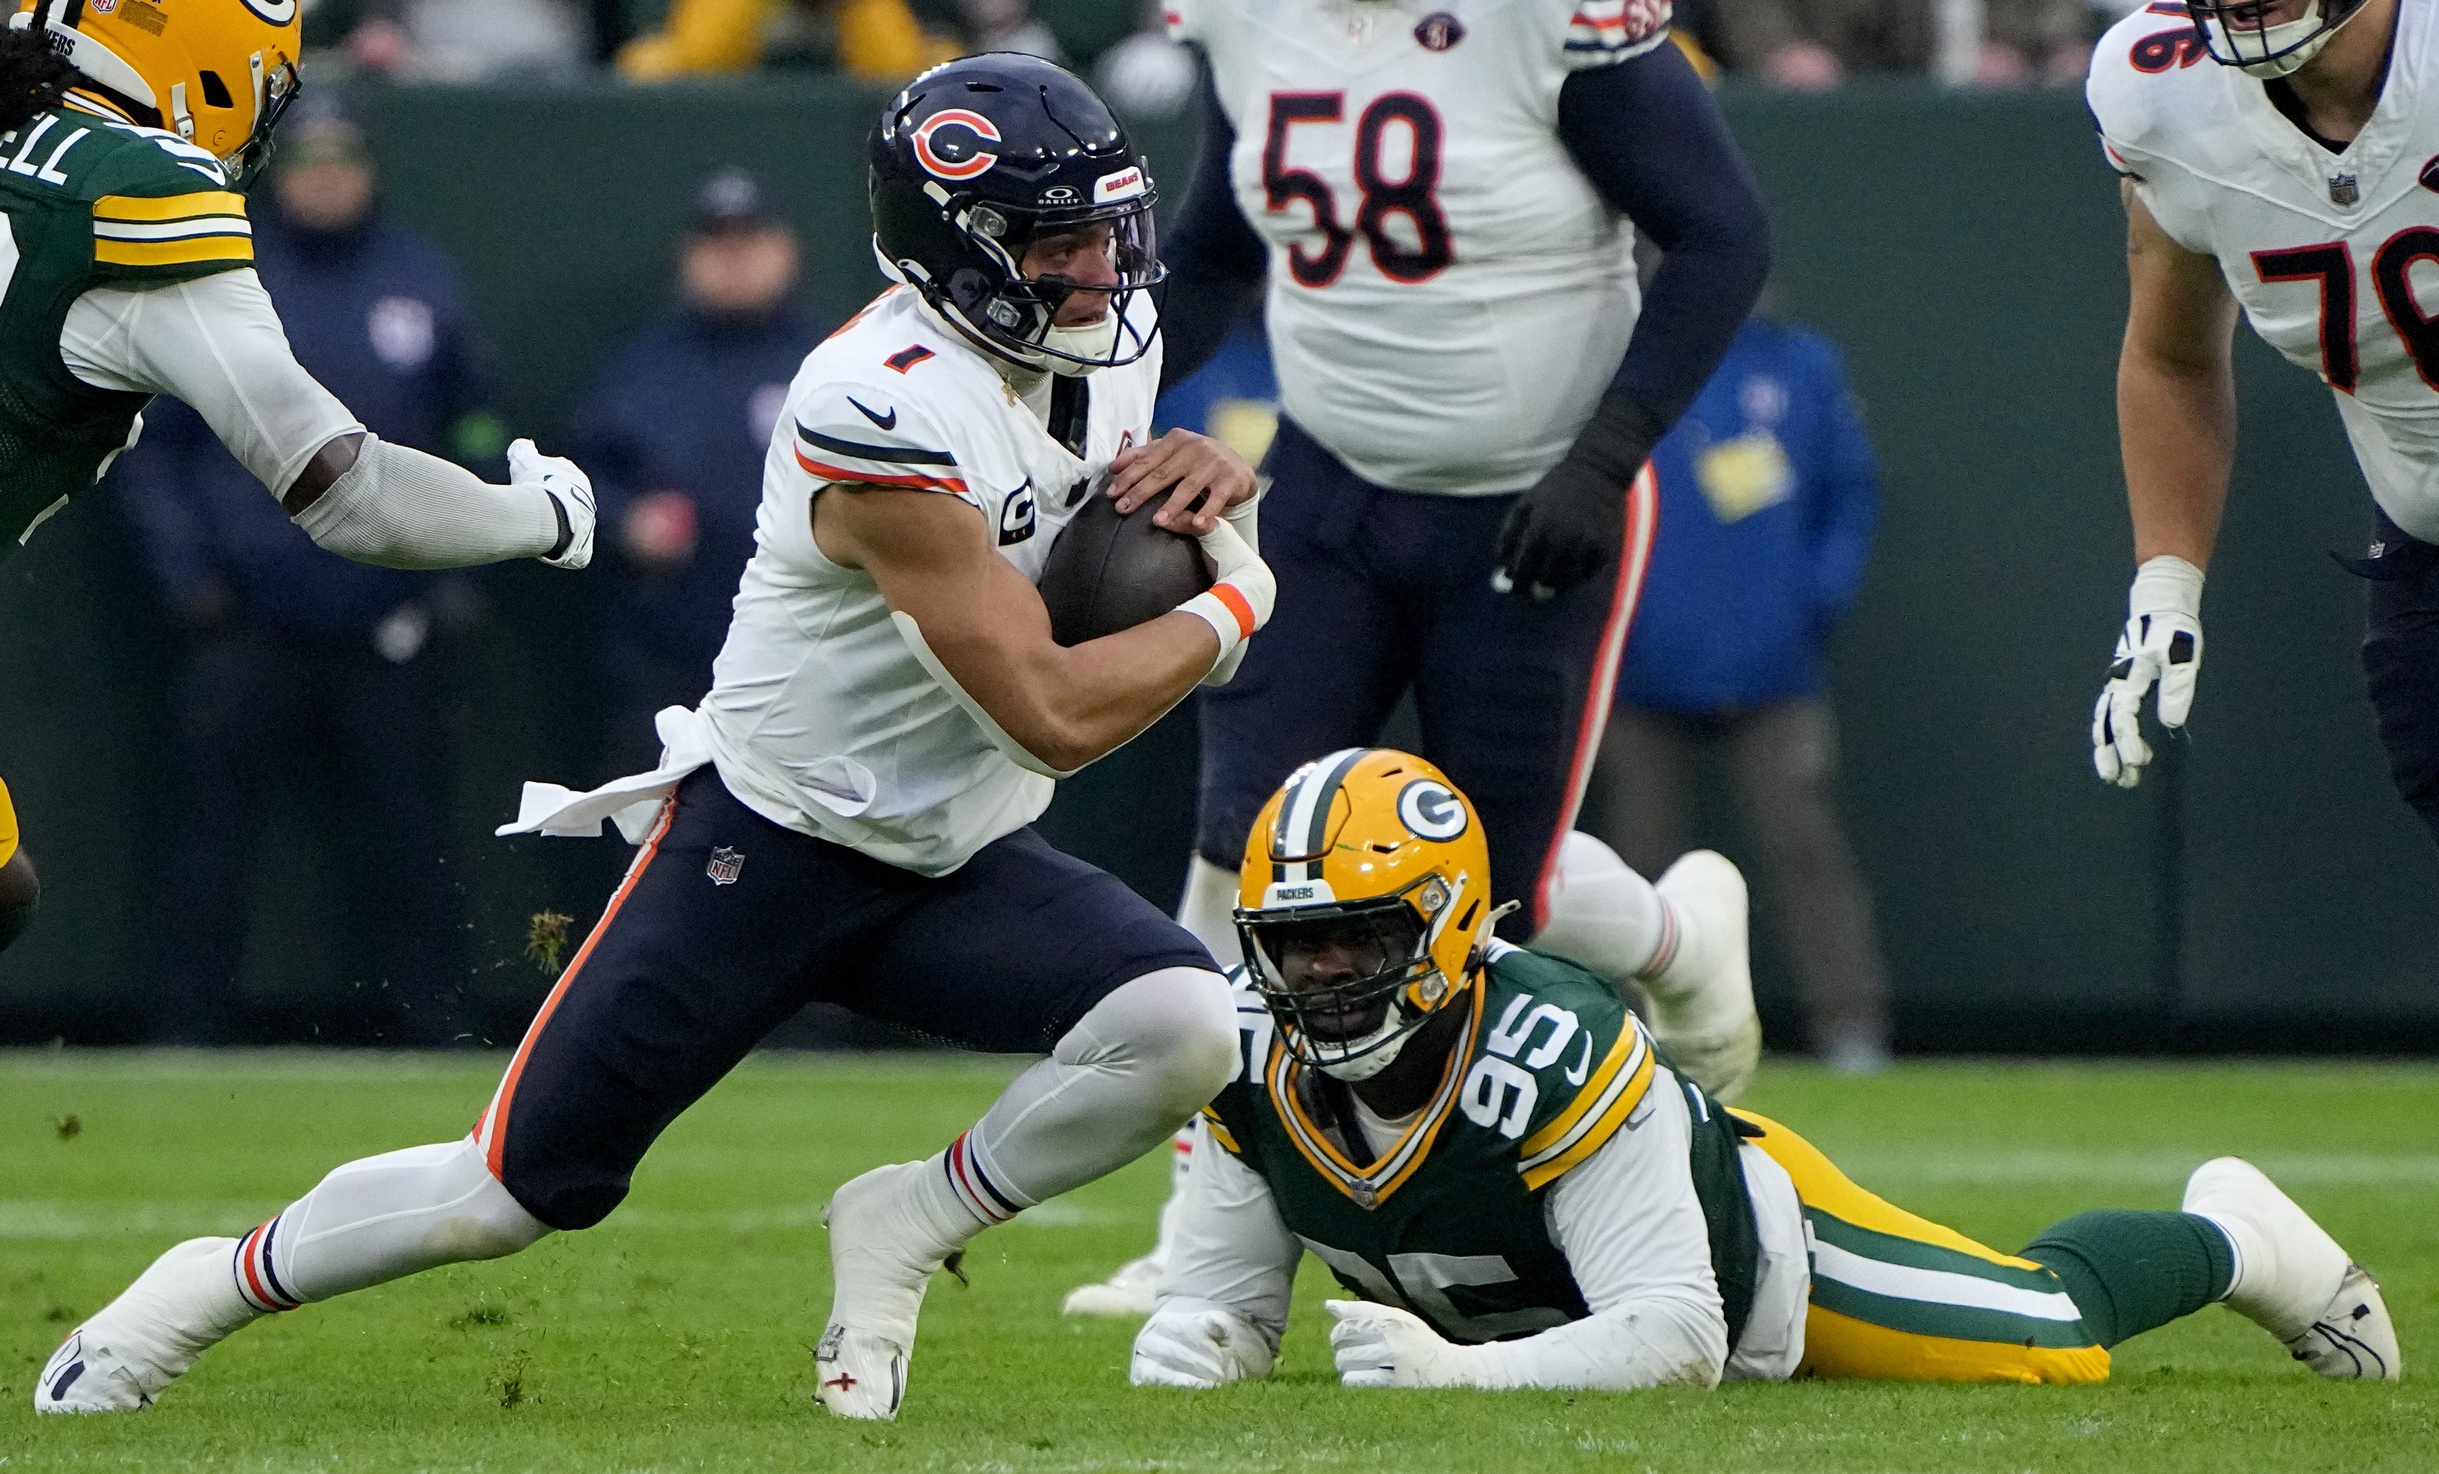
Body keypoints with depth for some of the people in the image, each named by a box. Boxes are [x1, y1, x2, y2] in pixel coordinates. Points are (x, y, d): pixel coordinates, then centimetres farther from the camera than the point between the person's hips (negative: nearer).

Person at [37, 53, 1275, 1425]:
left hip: (959, 866, 6)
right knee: (517, 1190, -2)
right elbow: (1055, 715, -29)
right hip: (771, 843, -6)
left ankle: (905, 1225, 1)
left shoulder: (1110, 340, -2)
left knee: (1185, 1029, -22)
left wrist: (1210, 475, -4)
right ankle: (214, 1286, 25)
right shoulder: (891, 413, -28)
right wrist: (1235, 604, -13)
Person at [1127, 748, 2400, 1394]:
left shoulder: (1549, 1054, -45)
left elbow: (1676, 1338, -43)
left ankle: (2230, 1240, 44)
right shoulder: (1253, 1060, -29)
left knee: (2048, 1330, 12)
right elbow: (1233, 1292, -17)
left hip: (1755, 1244, -5)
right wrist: (1188, 1342, -41)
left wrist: (1465, 1372, -56)